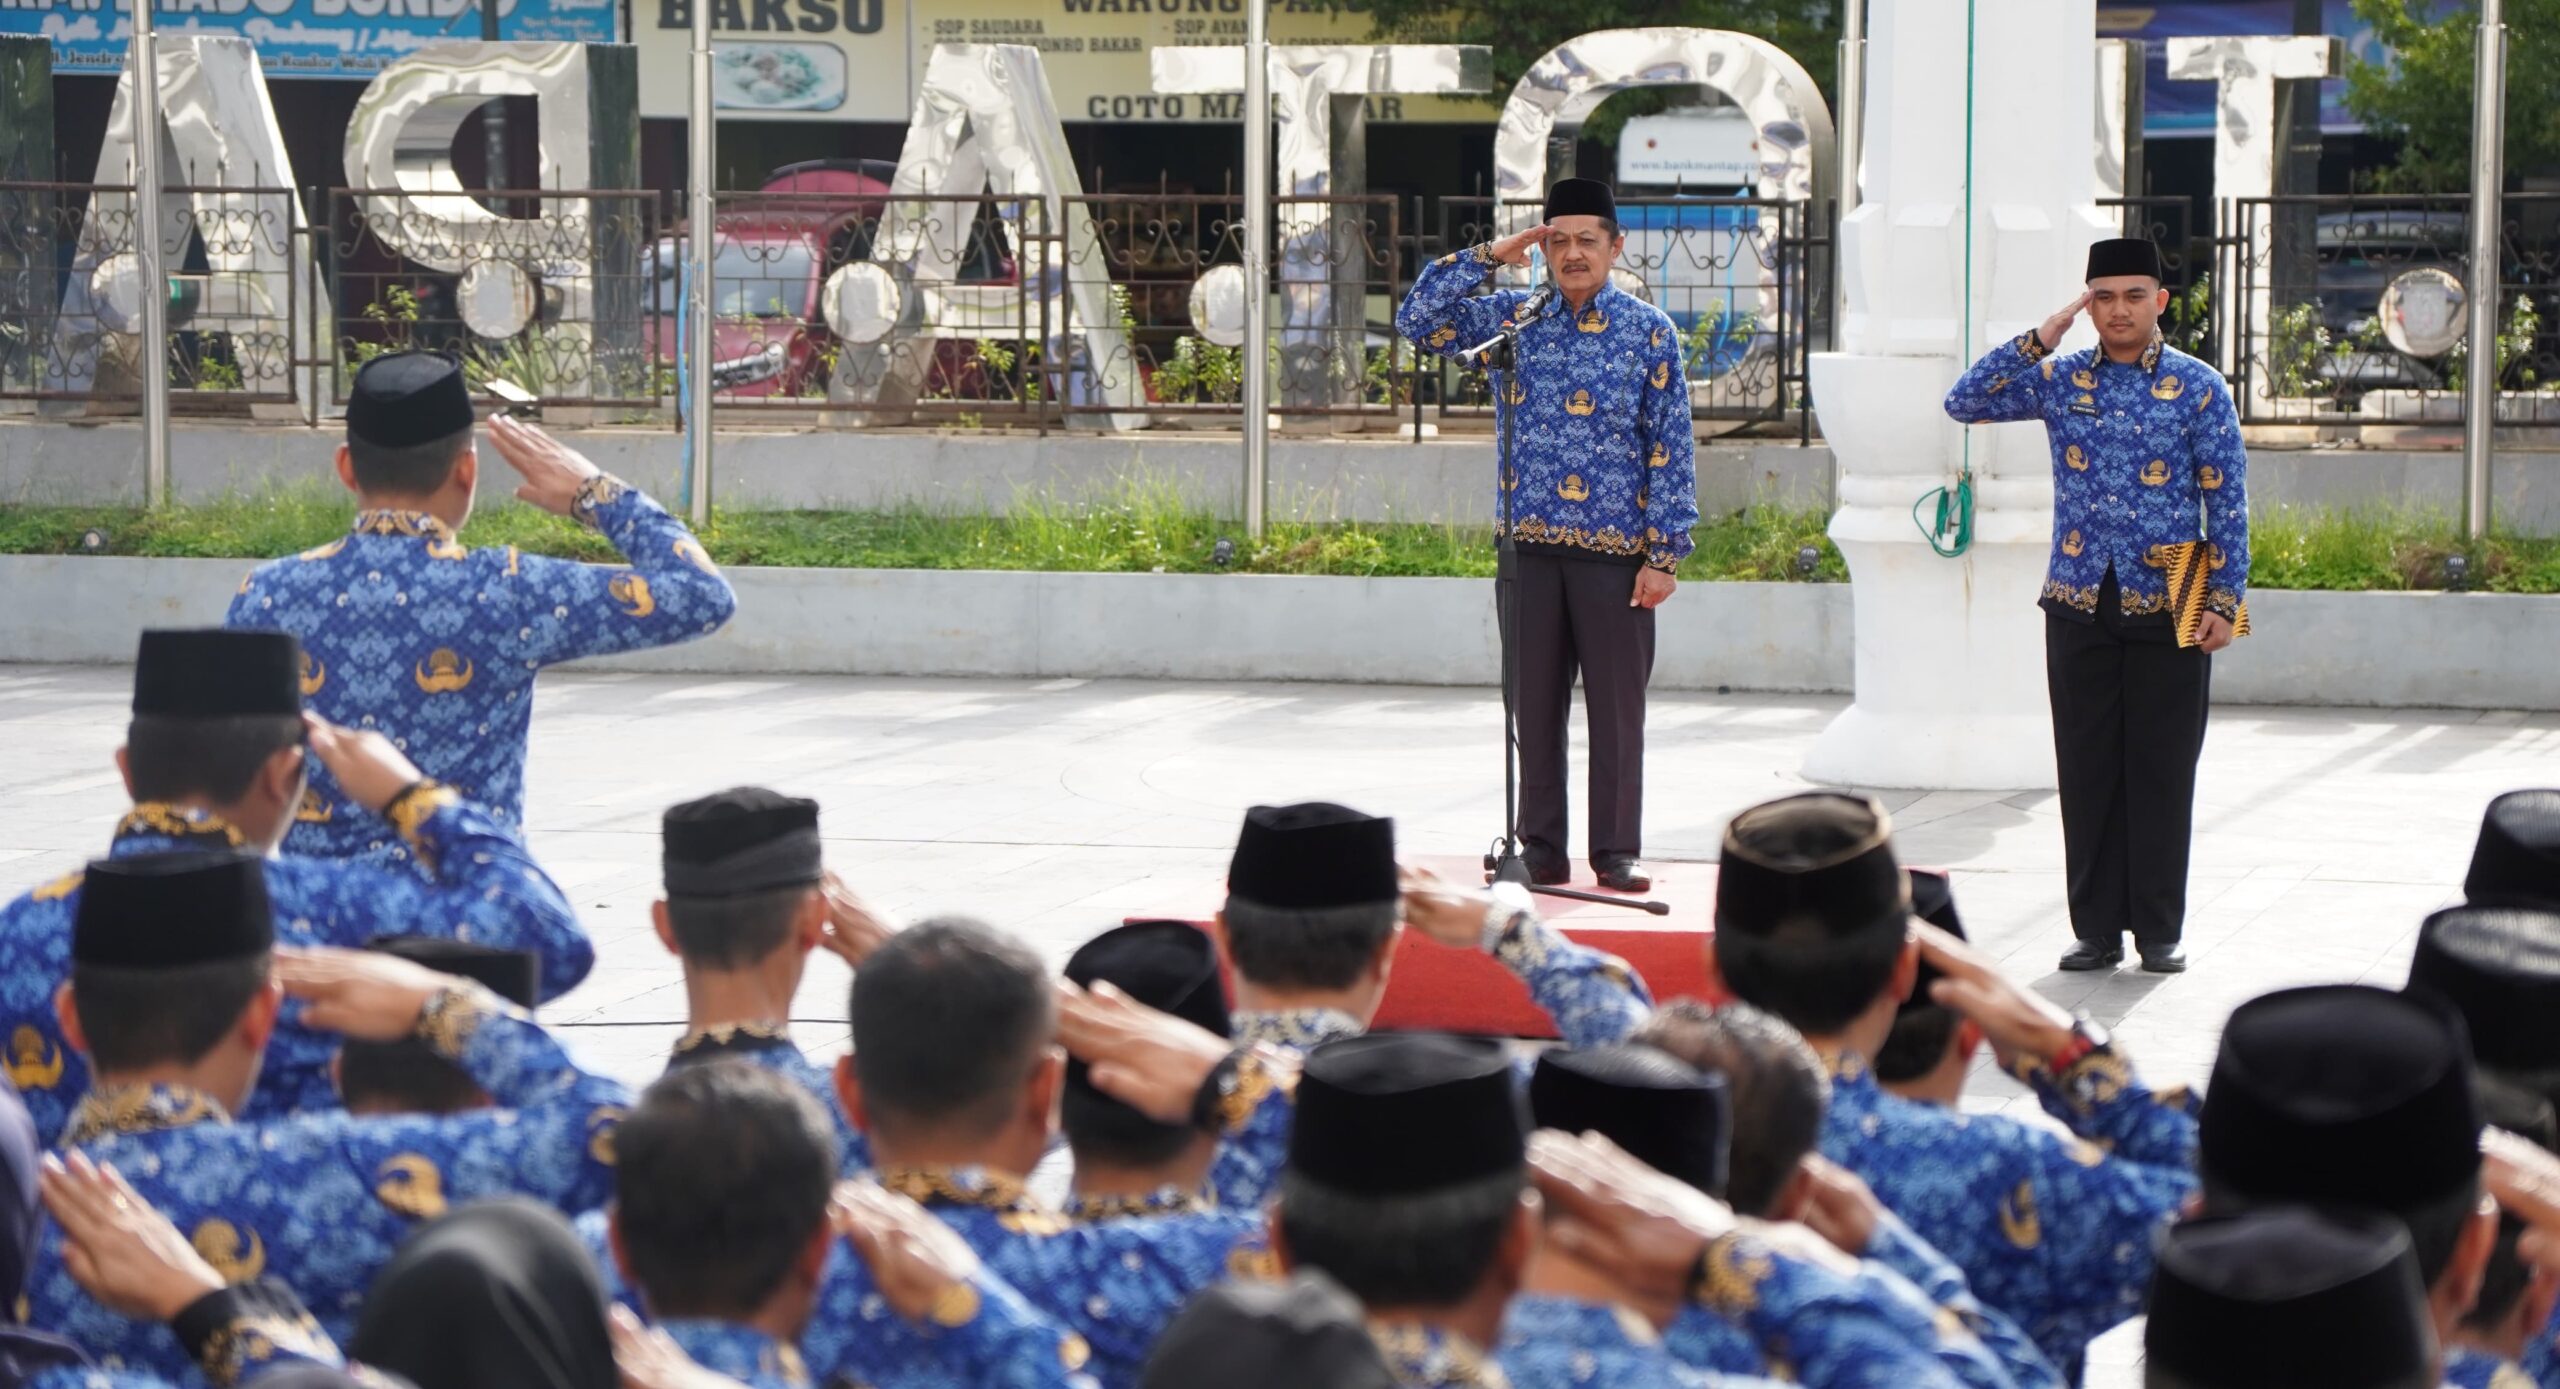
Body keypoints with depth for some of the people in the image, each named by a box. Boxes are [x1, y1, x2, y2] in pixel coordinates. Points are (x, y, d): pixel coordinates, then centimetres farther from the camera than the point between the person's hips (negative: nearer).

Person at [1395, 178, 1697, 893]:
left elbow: (1673, 449, 0)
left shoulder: (1650, 332, 1)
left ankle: (1618, 853, 9)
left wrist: (1665, 555, -6)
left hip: (1616, 551, -2)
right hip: (1529, 545, 2)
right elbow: (1417, 320, 3)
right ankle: (1542, 849, 14)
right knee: (1535, 703, 6)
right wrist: (1487, 257, -4)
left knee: (1617, 706, 1)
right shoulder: (1512, 317, 8)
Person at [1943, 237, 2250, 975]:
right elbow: (1965, 403, -1)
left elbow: (2227, 501, -1)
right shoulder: (2060, 380, 6)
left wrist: (2226, 602, -7)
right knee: (2087, 771, 4)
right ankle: (2096, 928, 11)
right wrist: (2039, 340, -7)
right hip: (2080, 604, 2)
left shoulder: (2198, 388, -1)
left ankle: (2160, 932, 9)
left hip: (2168, 608, -2)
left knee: (2162, 771, 1)